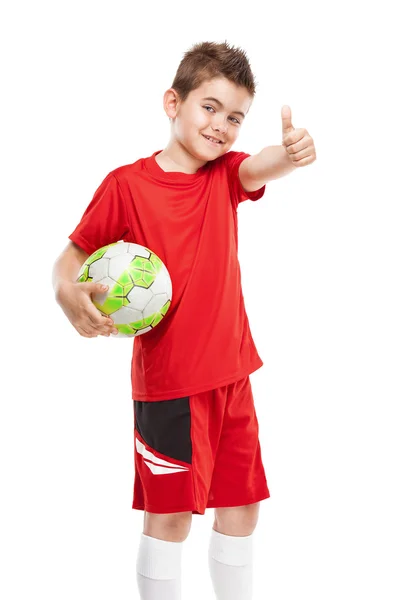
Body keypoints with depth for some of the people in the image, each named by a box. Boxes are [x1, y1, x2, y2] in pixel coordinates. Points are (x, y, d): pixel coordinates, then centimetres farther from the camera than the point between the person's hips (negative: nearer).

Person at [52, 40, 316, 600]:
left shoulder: (227, 174, 4)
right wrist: (68, 292, -27)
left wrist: (290, 152, -42)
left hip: (232, 375, 5)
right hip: (167, 379, -5)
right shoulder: (126, 184, -8)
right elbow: (72, 256, -4)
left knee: (240, 507, 13)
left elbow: (261, 167, -18)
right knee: (169, 514, 3)